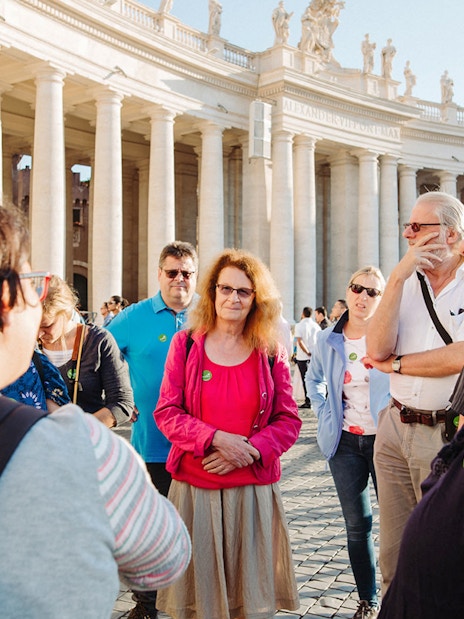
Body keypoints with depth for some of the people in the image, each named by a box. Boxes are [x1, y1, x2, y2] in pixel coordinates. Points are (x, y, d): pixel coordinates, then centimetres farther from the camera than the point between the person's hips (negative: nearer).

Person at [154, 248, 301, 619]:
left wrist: (250, 451, -14)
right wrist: (215, 438, -16)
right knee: (197, 587, 10)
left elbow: (288, 420, 2)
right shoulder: (186, 343, 2)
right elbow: (167, 412, -2)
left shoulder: (271, 352, 2)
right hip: (194, 486, 0)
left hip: (254, 487, 1)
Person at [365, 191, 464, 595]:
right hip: (395, 428, 5)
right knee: (394, 555, 15)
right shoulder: (407, 284, 8)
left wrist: (395, 364, -7)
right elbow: (378, 349, -7)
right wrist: (397, 278, -13)